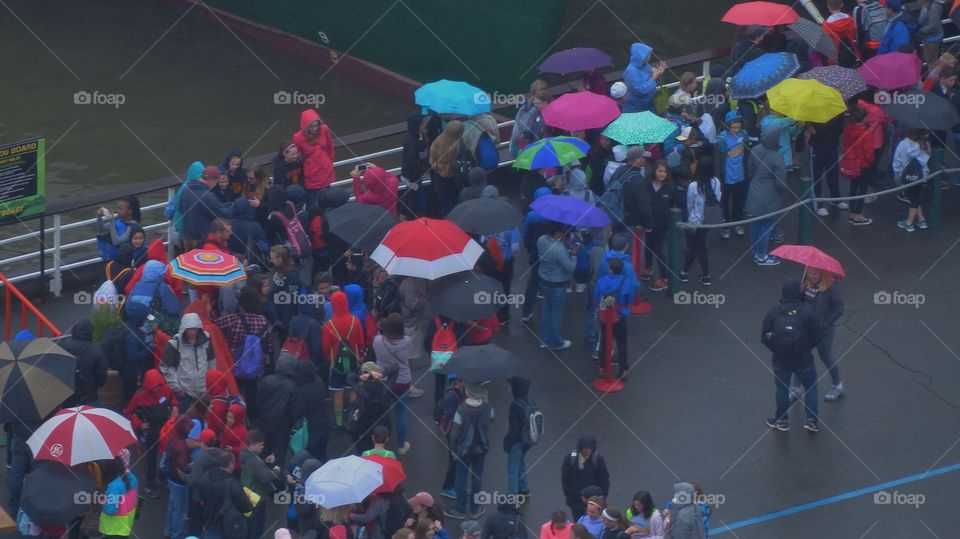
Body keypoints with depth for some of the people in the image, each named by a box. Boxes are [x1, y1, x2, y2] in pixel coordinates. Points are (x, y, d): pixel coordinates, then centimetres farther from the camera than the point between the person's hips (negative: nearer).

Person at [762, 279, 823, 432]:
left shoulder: (773, 312, -10)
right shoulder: (807, 313, -15)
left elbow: (765, 337, -6)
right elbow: (816, 337, -8)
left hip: (780, 359, 1)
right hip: (803, 359, -1)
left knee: (782, 389, 16)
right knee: (810, 387, 15)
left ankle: (781, 421, 25)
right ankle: (811, 420, 11)